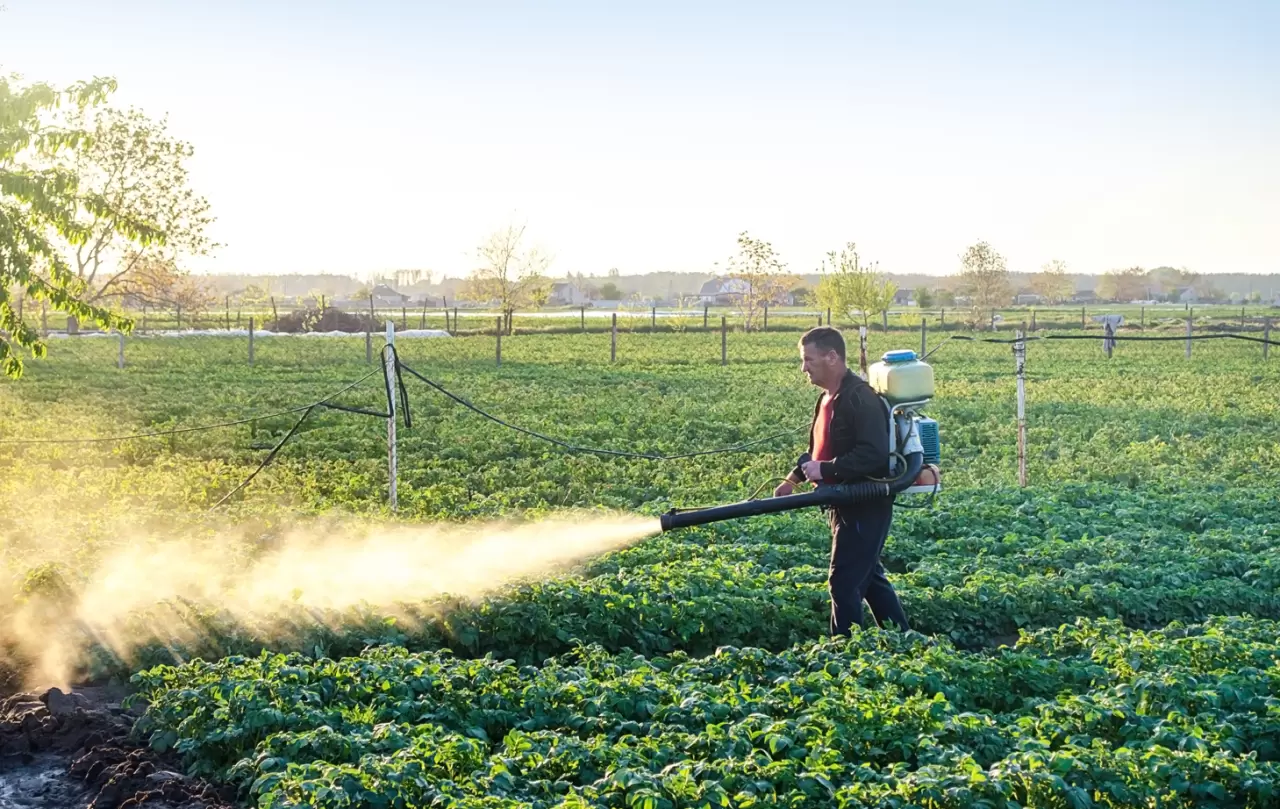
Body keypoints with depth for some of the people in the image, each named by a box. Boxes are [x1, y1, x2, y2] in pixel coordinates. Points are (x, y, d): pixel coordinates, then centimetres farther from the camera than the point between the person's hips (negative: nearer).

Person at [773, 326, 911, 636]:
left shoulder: (861, 399, -20)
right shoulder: (828, 398, 11)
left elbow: (875, 454, -29)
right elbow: (823, 448, 23)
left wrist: (826, 470, -27)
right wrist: (794, 477, 11)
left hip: (865, 508, -10)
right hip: (846, 505, 10)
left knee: (844, 583, -6)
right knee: (869, 577, 18)